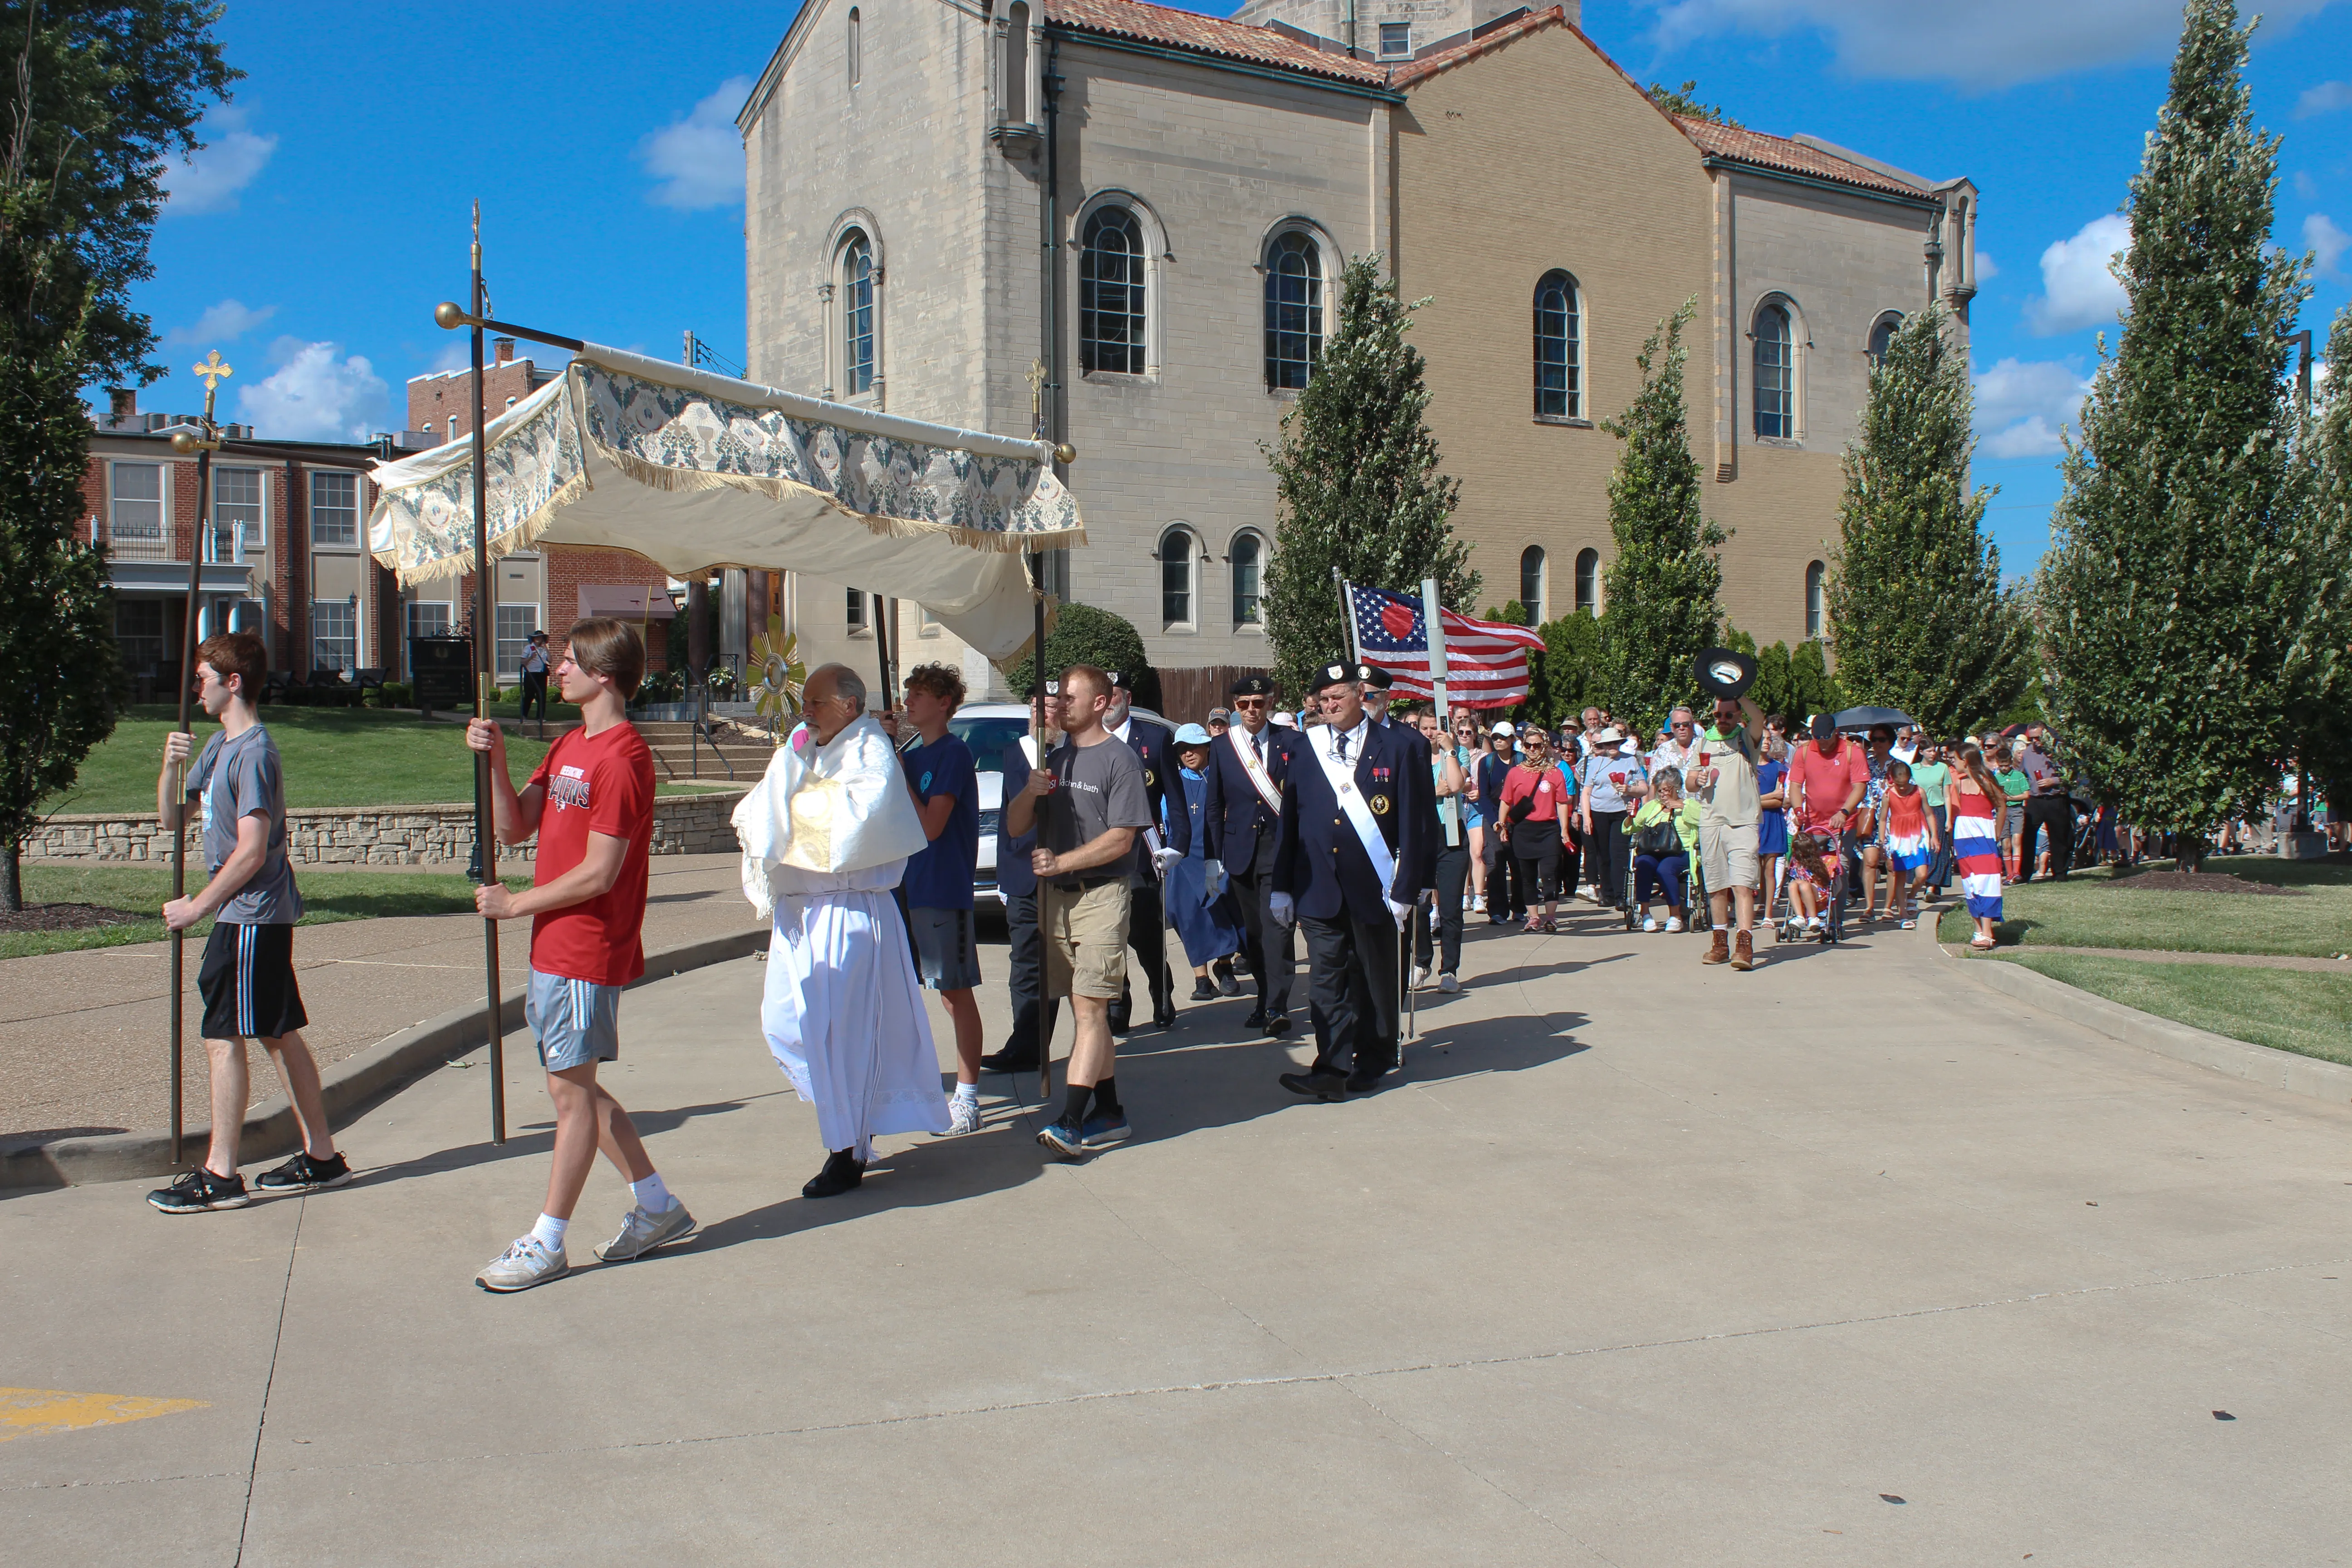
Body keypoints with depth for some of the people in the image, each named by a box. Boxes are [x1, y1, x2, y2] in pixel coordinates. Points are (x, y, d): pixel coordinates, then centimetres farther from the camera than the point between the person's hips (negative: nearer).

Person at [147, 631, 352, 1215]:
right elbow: (172, 817, 17)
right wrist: (171, 765, 0)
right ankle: (321, 1155, 18)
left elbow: (252, 850, -20)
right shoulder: (218, 746, 14)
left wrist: (197, 905, -13)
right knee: (279, 1034, 12)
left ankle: (219, 1176, 4)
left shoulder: (254, 753, -16)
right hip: (257, 914, 10)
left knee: (224, 1037, -4)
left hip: (251, 915, -10)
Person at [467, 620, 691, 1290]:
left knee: (572, 1089, -1)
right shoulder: (567, 746, 15)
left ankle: (547, 1245, 8)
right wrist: (494, 760, -4)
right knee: (577, 1086, 15)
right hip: (555, 946, 10)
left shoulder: (621, 759, -17)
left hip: (587, 951, -10)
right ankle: (657, 1207, 25)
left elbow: (599, 873, -19)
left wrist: (515, 904, -11)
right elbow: (514, 827, 10)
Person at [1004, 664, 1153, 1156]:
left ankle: (1070, 1121, -17)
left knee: (1090, 1008, -12)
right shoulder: (1054, 759, 15)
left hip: (1101, 894, -7)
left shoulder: (1120, 759, -6)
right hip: (1054, 895, 7)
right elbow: (1016, 826, 13)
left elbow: (1120, 840, -12)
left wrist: (1061, 862, -17)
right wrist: (1029, 793, -7)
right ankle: (1109, 1114, 18)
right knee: (1087, 1011, 10)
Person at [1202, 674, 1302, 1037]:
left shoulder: (1292, 742, 1)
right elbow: (1214, 806, 9)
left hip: (1281, 848, -3)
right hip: (1241, 852, 3)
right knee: (1253, 930, 8)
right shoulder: (1222, 748, 8)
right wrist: (1213, 857, 5)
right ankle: (1266, 1000, 18)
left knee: (1277, 925, -12)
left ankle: (1277, 1008, -13)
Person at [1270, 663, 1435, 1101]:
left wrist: (1405, 890, -9)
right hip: (1319, 889, 1)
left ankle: (1371, 1063, 24)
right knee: (1329, 982, -2)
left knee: (1375, 980, 10)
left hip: (1375, 889, -1)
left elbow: (1415, 824, -3)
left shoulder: (1401, 748, 0)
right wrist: (1282, 886, 4)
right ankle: (1333, 1070, -3)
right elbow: (1288, 822, 9)